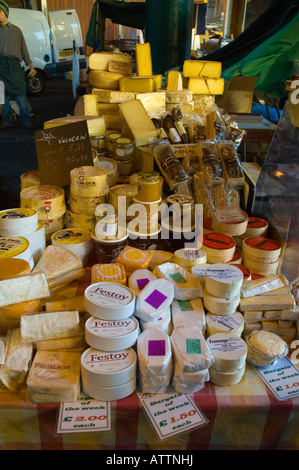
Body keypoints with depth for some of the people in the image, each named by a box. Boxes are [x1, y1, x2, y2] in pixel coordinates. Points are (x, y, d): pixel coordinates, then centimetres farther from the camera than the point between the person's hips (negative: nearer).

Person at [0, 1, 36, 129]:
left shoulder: (16, 30, 19)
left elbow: (23, 49, 18)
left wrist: (31, 66, 11)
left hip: (14, 63, 0)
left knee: (20, 93, -7)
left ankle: (26, 120, -2)